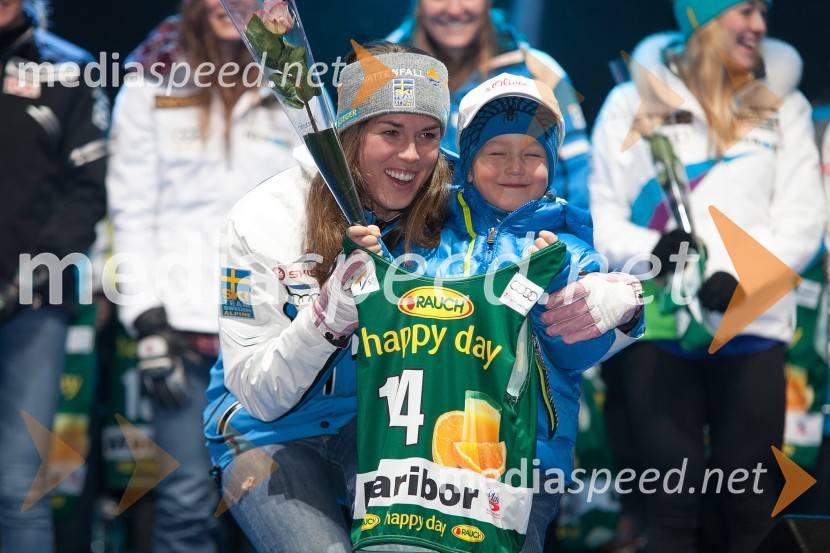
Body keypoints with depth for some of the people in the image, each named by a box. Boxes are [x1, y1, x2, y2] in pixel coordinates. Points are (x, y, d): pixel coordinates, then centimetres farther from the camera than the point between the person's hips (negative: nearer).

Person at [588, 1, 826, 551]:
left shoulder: (785, 107, 12)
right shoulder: (634, 102, 9)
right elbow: (600, 212, 5)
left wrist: (744, 277, -14)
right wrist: (650, 249, -16)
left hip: (751, 328, 1)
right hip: (657, 327, -1)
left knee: (753, 505, 0)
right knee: (671, 503, -1)